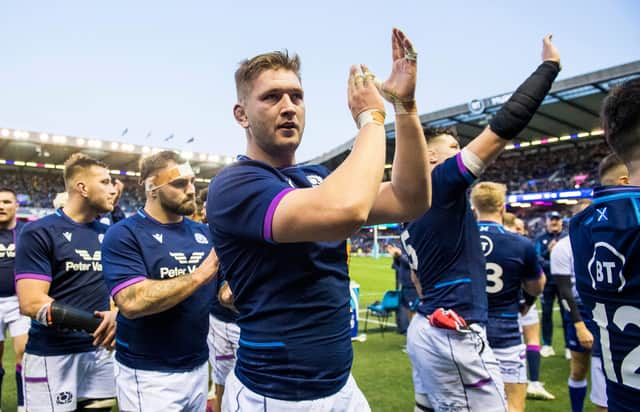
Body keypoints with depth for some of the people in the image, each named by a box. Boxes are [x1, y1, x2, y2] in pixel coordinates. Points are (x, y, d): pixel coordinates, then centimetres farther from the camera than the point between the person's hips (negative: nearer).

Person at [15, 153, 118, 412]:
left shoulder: (107, 234, 8)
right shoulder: (39, 233, -9)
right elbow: (31, 303, -16)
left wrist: (115, 315, -13)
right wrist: (98, 323, -20)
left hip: (99, 352, 6)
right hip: (52, 357, -5)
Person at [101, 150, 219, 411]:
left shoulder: (203, 233, 3)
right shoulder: (124, 235, -12)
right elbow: (132, 303, -24)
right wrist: (200, 274, -25)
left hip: (199, 367, 5)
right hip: (149, 375, -5)